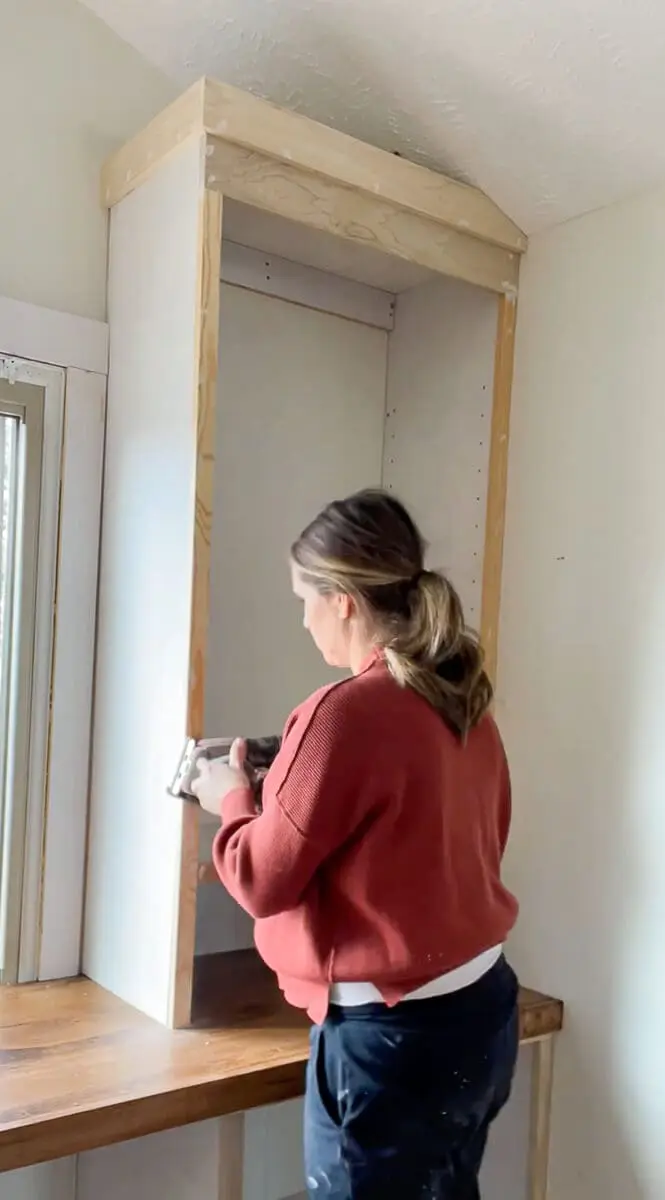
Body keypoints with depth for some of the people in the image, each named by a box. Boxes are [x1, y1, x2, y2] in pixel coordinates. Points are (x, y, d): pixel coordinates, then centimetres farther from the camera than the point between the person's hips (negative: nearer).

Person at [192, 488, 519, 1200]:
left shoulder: (346, 711, -21)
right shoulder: (466, 703, 2)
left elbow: (264, 880, -14)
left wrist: (233, 800, 4)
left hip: (392, 1035, -7)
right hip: (482, 1010, 8)